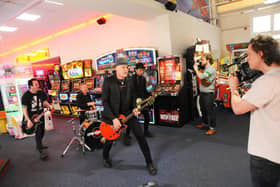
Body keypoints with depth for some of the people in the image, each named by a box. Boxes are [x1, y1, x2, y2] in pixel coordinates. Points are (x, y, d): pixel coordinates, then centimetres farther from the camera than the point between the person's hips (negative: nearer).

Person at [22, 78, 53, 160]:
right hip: (32, 117, -6)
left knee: (42, 131, 17)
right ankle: (41, 152, -4)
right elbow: (24, 109, -14)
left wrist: (49, 106, -11)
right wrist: (28, 120, -21)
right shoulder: (26, 96, -16)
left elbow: (44, 101, 12)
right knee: (38, 132, -11)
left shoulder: (41, 93, -2)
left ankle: (38, 145, 40)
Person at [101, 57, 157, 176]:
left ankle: (149, 162, 11)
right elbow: (105, 101, -16)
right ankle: (105, 157, 45)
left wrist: (134, 108, -7)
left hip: (127, 113, 3)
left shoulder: (130, 81, -1)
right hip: (112, 114, -3)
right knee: (110, 139, 11)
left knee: (140, 135, -5)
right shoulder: (108, 81, -14)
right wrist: (113, 118, -21)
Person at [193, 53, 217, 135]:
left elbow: (201, 76, -24)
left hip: (208, 94, -9)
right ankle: (205, 124, 35)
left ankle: (212, 128, 6)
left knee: (210, 111, -3)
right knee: (203, 109, 19)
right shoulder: (204, 68, 15)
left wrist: (196, 69, -12)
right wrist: (197, 68, 6)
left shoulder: (211, 69, -14)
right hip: (202, 93, 9)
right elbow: (200, 77, 13)